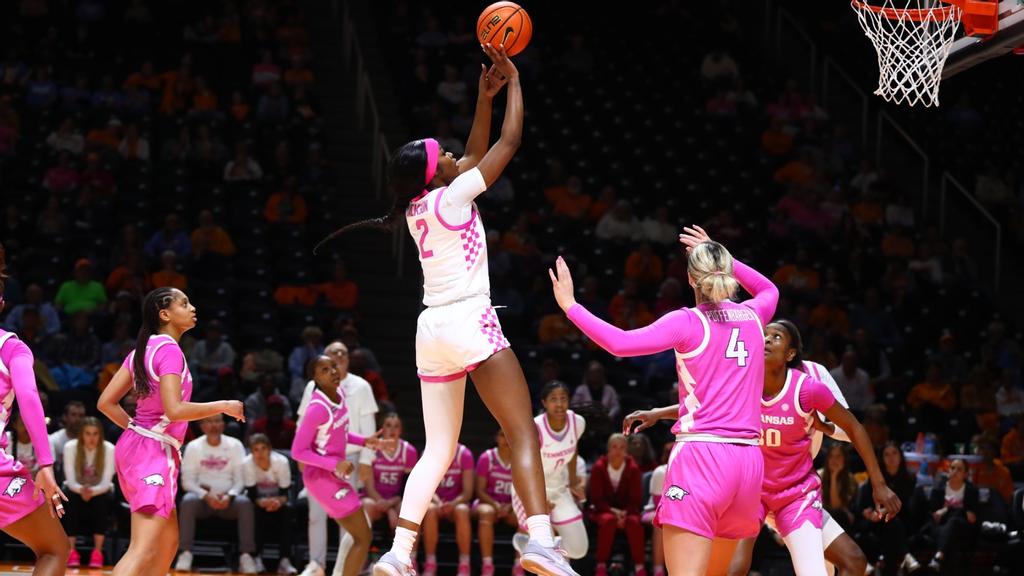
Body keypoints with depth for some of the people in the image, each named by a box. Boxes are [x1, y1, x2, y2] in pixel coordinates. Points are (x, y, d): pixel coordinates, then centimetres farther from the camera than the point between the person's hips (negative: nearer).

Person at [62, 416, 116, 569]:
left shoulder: (109, 449, -20)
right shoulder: (70, 447, -19)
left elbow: (106, 483, -23)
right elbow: (70, 481, -21)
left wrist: (92, 491, -44)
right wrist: (82, 490, -43)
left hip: (99, 491, 0)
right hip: (76, 489, 0)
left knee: (101, 500, -34)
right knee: (71, 499, -33)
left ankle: (97, 551, -30)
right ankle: (71, 551, -30)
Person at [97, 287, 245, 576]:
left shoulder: (143, 349, 12)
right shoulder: (169, 350, -13)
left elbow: (106, 403, 11)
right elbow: (174, 409, -23)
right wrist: (223, 406, -12)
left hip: (135, 444, 10)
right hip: (154, 453, -10)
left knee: (168, 543, 17)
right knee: (143, 551, -18)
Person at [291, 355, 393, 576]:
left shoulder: (339, 394, 3)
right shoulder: (317, 408, -23)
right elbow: (298, 451, -22)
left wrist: (365, 442, 7)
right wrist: (335, 464, -28)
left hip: (335, 475, 9)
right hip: (322, 477, -9)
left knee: (360, 536, 17)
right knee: (363, 537, -8)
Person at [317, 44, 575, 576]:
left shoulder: (418, 207, 13)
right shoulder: (450, 197, -8)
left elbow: (474, 155, 26)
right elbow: (509, 142, -3)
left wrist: (485, 95, 24)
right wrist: (513, 82, 9)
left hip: (433, 329, 8)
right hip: (470, 320, -8)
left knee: (438, 452, 8)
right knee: (523, 435, -11)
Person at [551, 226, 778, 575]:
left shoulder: (689, 322, -3)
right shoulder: (752, 316, 11)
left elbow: (620, 343, -15)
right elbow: (769, 290, 37)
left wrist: (570, 306, -6)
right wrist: (723, 259, 34)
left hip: (701, 455, -6)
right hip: (748, 461, 6)